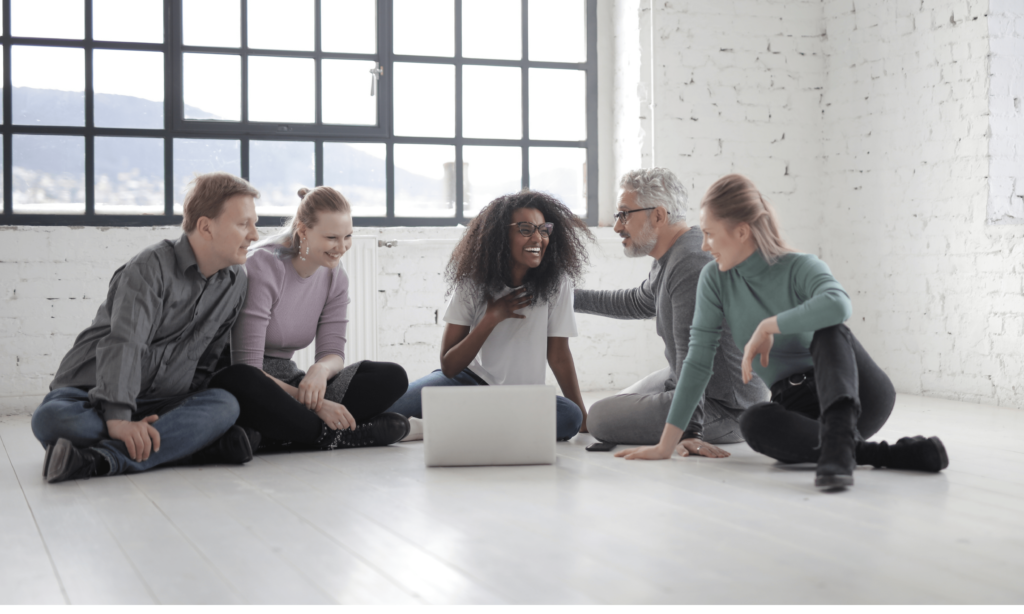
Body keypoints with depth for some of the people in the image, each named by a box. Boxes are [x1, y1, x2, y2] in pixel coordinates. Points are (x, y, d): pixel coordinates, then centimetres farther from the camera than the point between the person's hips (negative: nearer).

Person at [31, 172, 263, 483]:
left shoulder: (236, 282, 9)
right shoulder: (151, 267, -11)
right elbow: (123, 344, -25)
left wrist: (193, 416, -4)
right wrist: (118, 419, -39)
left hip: (158, 407, 5)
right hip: (91, 397, -4)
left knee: (225, 405, -27)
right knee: (51, 418, -38)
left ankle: (102, 458, -40)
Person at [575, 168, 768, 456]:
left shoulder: (692, 265, -28)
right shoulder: (670, 257, 7)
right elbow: (638, 302, 28)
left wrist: (689, 430, -37)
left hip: (723, 406, -11)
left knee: (601, 417, -18)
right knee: (618, 405, 30)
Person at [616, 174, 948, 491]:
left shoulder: (801, 268, -14)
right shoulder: (715, 279, -2)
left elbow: (838, 305, -39)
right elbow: (698, 360, -5)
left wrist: (767, 326, -29)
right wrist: (666, 445, -10)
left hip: (860, 396, -3)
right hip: (796, 405, 4)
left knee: (828, 328, -32)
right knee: (754, 423, -31)